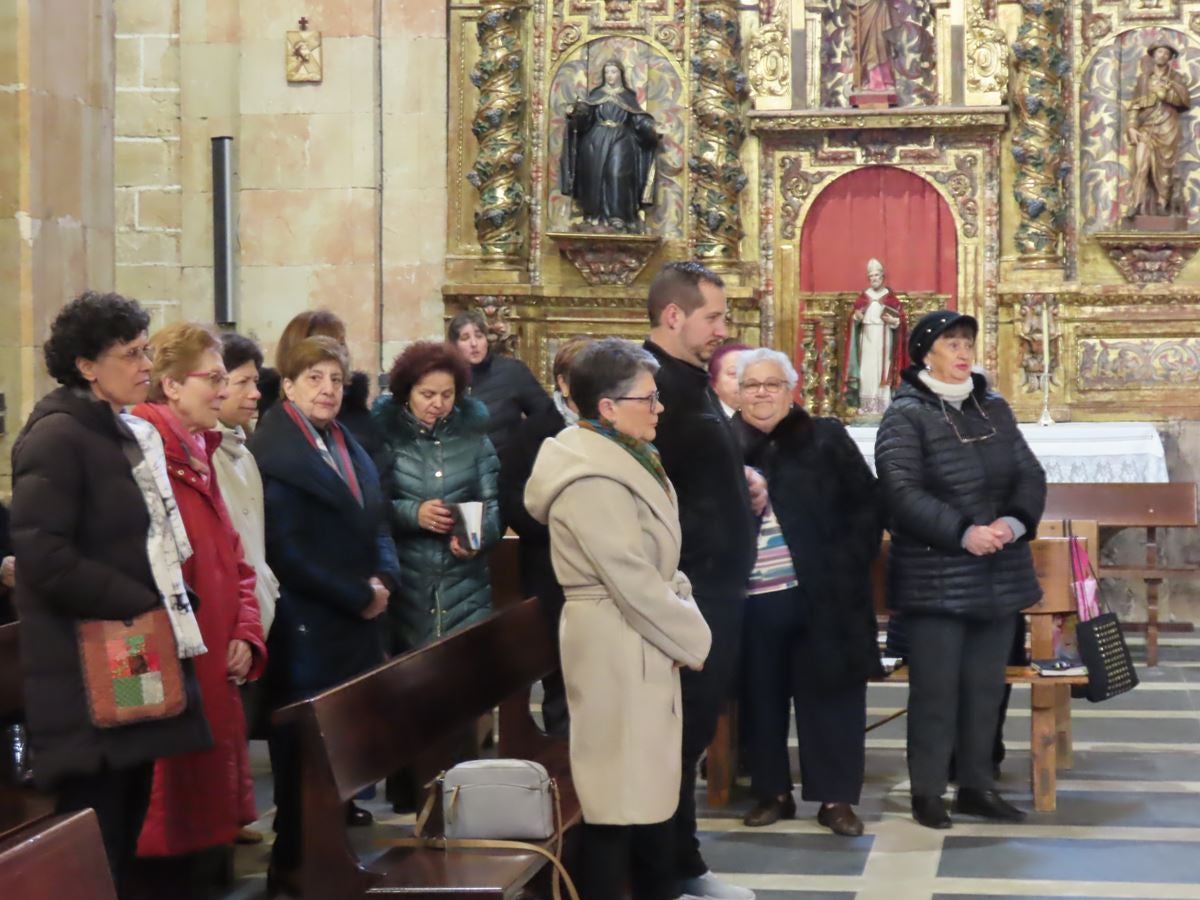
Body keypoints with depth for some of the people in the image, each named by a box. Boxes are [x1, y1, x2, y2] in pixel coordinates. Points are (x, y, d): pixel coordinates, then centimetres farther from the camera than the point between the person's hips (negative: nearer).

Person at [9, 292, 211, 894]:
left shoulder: (124, 433, 17)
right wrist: (141, 606, -17)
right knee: (93, 851, -5)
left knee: (124, 839, 11)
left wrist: (162, 607, 10)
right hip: (88, 678, -9)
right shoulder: (56, 436, -12)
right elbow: (41, 556, -21)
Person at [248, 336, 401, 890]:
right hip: (305, 627, -7)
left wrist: (383, 579, -3)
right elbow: (287, 552, -18)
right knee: (305, 742, -1)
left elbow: (373, 524, 17)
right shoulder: (272, 451, -13)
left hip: (357, 622, 8)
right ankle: (293, 860, 9)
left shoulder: (346, 444, 14)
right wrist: (357, 596, -14)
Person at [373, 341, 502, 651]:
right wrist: (412, 513, -18)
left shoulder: (472, 435, 7)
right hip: (403, 585, -2)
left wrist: (481, 535, -16)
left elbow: (491, 502, 4)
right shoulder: (385, 433, 1)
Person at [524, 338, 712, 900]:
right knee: (619, 788, -3)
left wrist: (684, 620, 2)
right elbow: (632, 580, -22)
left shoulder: (621, 460, 12)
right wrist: (693, 638, -11)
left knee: (651, 778, 17)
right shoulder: (593, 478, -21)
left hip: (643, 639, 10)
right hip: (618, 644, -10)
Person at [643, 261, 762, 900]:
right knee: (676, 732, -1)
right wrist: (694, 554, -18)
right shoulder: (655, 383, -18)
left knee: (694, 727, 17)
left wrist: (743, 482, 10)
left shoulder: (688, 379, 15)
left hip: (713, 584, 10)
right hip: (684, 589, -10)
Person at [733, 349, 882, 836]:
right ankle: (772, 791, 21)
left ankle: (835, 797, 11)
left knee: (828, 695, 3)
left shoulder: (826, 438, 4)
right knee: (762, 698, 9)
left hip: (822, 594, -1)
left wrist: (848, 566, -6)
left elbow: (866, 505, 2)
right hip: (751, 599, 1)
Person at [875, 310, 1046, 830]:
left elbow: (1030, 475, 7)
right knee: (935, 688, -2)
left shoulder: (995, 409, 11)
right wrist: (962, 532, -24)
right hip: (935, 577, -6)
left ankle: (977, 785, 23)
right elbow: (901, 492, -18)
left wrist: (1015, 521, -13)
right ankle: (927, 791, 9)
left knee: (986, 684, 12)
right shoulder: (905, 416, -7)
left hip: (999, 574, 6)